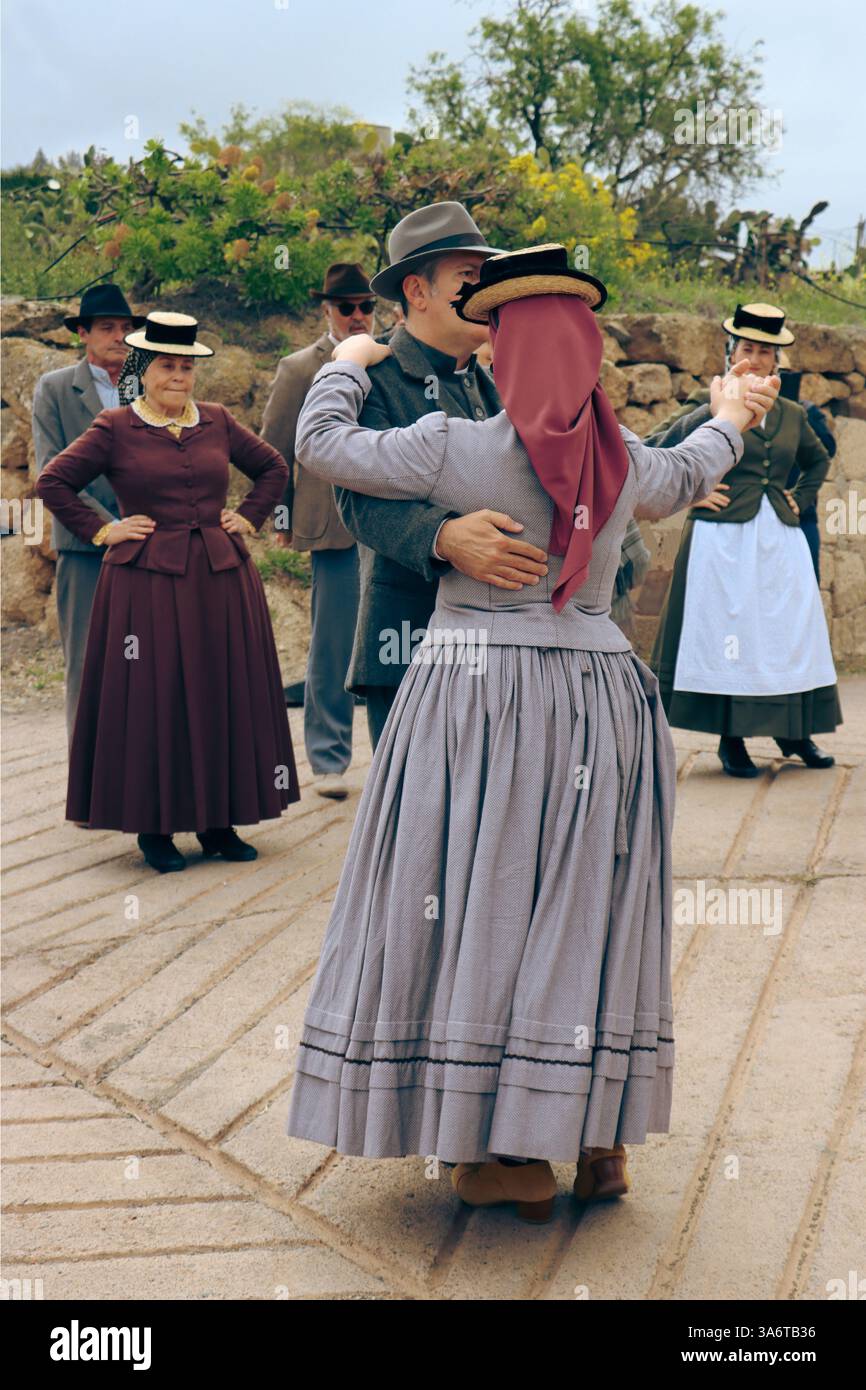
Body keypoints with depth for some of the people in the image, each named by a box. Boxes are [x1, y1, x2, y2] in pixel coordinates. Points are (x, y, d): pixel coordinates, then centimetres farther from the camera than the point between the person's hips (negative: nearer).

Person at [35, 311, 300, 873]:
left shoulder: (217, 421, 9)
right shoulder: (114, 428, -1)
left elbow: (273, 467, 21)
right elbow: (53, 482, 0)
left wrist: (249, 518, 10)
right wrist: (101, 531, -4)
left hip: (221, 579, 4)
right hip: (147, 580, -4)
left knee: (223, 695, 5)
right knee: (152, 699, -1)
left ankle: (217, 820, 16)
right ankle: (154, 827, 9)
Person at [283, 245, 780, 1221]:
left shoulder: (454, 448, -9)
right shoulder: (625, 460, 4)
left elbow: (323, 446, -2)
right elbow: (683, 480, 26)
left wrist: (347, 364, 18)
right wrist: (727, 422, 48)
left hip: (477, 691, -4)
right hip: (599, 695, 4)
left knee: (476, 902, 3)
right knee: (584, 910, 11)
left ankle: (503, 1152, 6)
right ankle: (599, 1137, 17)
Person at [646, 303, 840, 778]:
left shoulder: (792, 415, 13)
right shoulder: (709, 405, -1)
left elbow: (819, 459, 30)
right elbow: (653, 450, -5)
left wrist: (800, 498, 15)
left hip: (780, 537, 5)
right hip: (724, 536, -5)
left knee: (793, 630, 5)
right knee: (728, 633, -2)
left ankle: (795, 732, 17)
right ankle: (731, 740, 5)